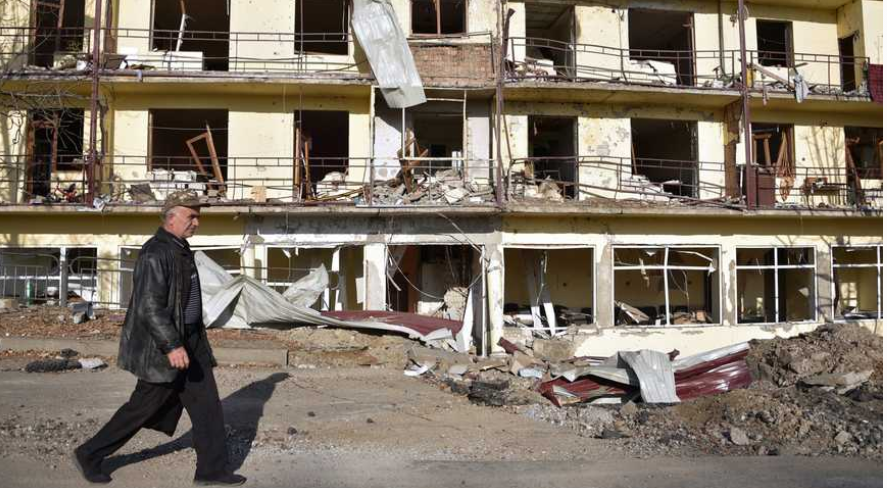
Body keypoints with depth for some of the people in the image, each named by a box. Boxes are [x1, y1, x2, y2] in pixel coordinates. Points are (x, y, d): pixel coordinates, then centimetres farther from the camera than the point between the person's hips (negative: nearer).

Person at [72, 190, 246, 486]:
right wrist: (172, 346, -30)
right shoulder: (156, 253, -20)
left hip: (188, 341, 9)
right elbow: (149, 306, -26)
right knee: (144, 407, 5)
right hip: (163, 345, -9)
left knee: (207, 404, 7)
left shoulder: (181, 249, 11)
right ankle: (89, 456, 25)